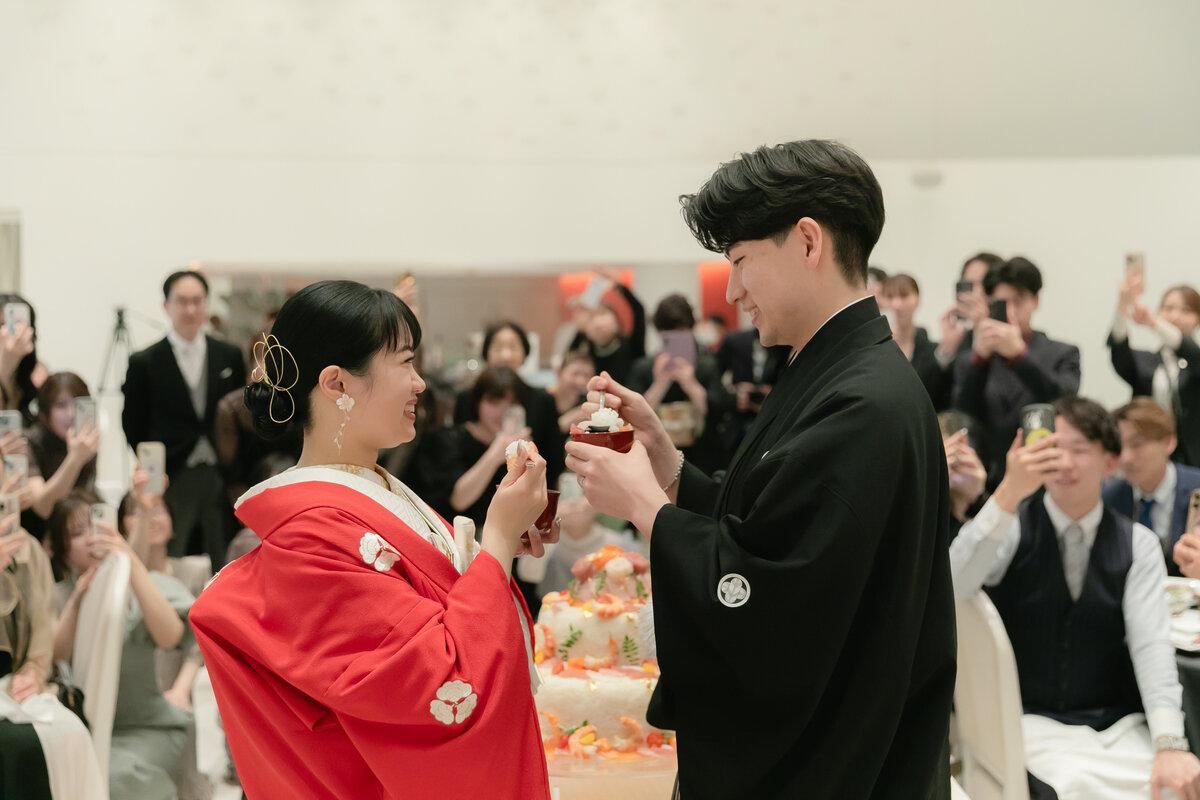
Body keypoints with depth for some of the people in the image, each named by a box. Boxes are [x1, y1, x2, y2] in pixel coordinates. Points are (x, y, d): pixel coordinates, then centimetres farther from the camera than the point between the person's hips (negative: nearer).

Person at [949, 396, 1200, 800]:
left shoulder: (1137, 544, 6)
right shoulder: (1013, 526, -1)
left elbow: (1151, 644, -7)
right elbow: (952, 585, -21)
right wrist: (1008, 494, -32)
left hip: (1120, 723, 3)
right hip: (1032, 720, -3)